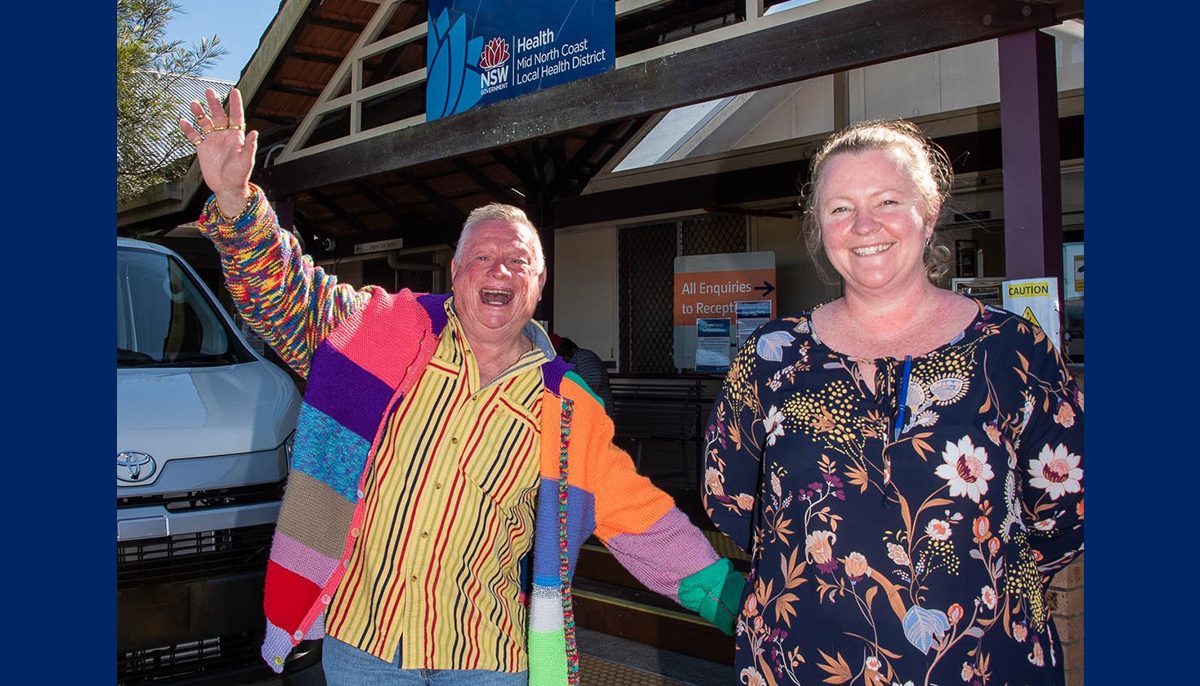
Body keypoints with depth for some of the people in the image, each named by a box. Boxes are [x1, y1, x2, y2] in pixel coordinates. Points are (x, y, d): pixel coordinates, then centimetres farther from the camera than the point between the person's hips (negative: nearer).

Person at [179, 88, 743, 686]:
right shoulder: (393, 330, -4)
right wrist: (234, 201, -27)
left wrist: (730, 598, -3)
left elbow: (642, 520, 0)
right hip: (358, 636, 1)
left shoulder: (568, 413, -3)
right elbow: (290, 295, -11)